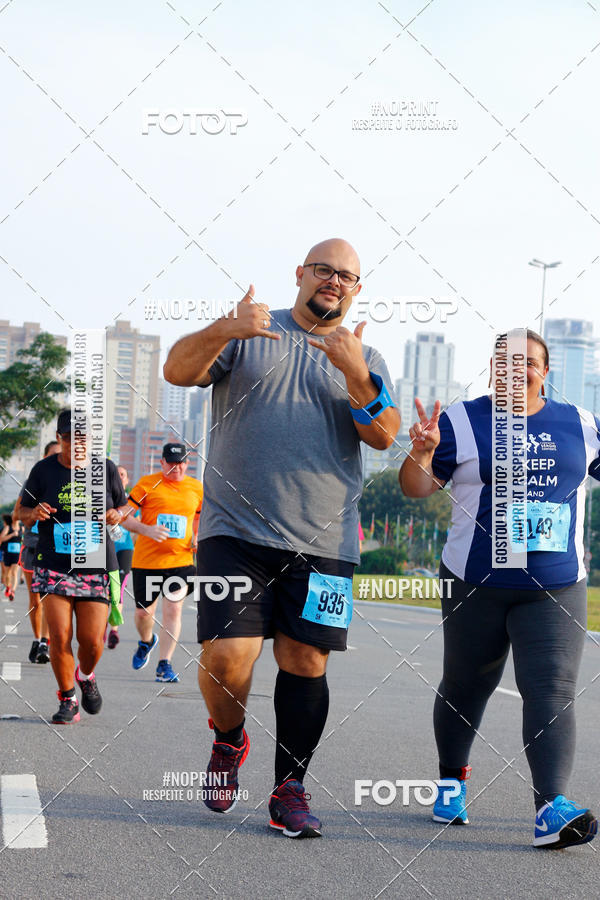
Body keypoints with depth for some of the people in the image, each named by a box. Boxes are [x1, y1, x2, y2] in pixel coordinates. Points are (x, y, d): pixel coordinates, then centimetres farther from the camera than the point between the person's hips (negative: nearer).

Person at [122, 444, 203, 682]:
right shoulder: (148, 484, -2)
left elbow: (199, 520, 24)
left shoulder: (197, 488, 8)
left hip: (180, 559, 1)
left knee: (173, 610, -10)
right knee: (143, 612, 8)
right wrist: (146, 529, -21)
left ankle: (164, 665, -4)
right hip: (146, 559, -1)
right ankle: (146, 641, 41)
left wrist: (197, 539, 3)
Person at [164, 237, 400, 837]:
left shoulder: (365, 359, 13)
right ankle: (228, 742, 19)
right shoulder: (249, 334, 8)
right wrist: (223, 330, -25)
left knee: (304, 662, -1)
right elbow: (178, 371, -5)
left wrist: (356, 375, -19)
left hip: (323, 542, 2)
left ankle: (289, 791, 13)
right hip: (236, 529, -2)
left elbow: (385, 436, -1)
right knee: (227, 656, -12)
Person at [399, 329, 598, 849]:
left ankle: (553, 807, -23)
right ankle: (452, 779, 37)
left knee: (552, 692, -13)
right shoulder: (463, 422, 0)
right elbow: (417, 487, -2)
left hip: (556, 587, 1)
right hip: (477, 585, -1)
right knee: (466, 686, 12)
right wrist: (423, 451, -23)